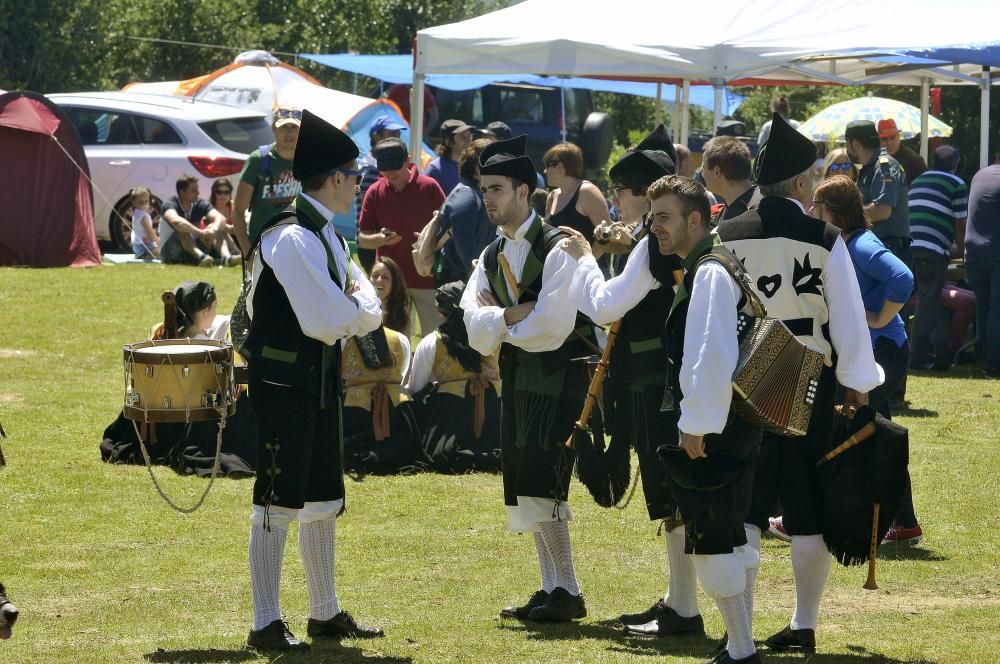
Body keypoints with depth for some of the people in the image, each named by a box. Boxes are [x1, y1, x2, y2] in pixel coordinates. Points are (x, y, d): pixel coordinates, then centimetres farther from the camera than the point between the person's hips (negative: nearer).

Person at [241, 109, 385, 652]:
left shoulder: (327, 237, 12)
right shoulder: (292, 239, -19)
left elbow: (369, 312, 16)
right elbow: (328, 321, -23)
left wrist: (359, 307, -6)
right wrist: (361, 307, -4)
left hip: (320, 380, 10)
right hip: (284, 382, -10)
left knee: (324, 501, 16)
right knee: (278, 503, -5)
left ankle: (325, 613, 26)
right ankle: (266, 624, -1)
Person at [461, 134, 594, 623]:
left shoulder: (557, 248, -12)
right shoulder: (491, 258, 12)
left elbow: (553, 326, -21)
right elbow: (477, 332, 0)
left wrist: (500, 324, -6)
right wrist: (515, 316, -18)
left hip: (559, 377, -8)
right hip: (516, 378, 8)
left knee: (540, 482, -14)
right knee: (526, 488, 8)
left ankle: (566, 593, -9)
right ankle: (553, 590, 15)